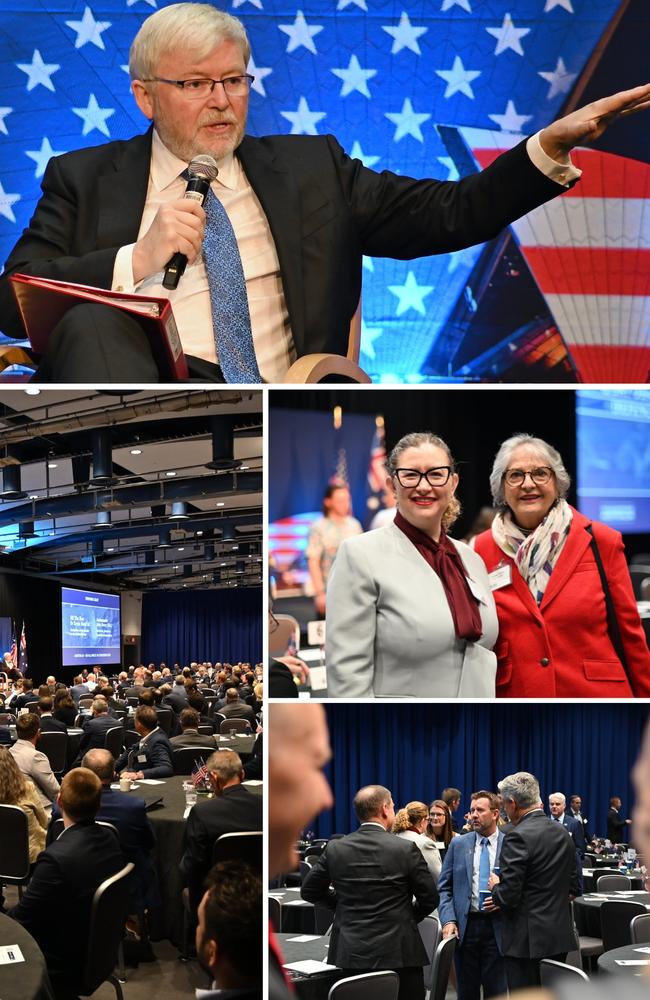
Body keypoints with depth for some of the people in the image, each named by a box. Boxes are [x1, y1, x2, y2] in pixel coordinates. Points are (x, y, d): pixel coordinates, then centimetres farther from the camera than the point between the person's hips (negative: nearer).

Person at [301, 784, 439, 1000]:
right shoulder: (406, 849, -10)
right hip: (398, 954, -3)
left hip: (349, 956, 3)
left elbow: (309, 891, 10)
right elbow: (430, 898, -2)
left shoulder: (335, 849, -1)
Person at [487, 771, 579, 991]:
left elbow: (509, 895, -18)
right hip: (560, 937, 8)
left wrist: (495, 887, 3)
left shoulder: (518, 837, -16)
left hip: (528, 940, -8)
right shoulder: (563, 834, 9)